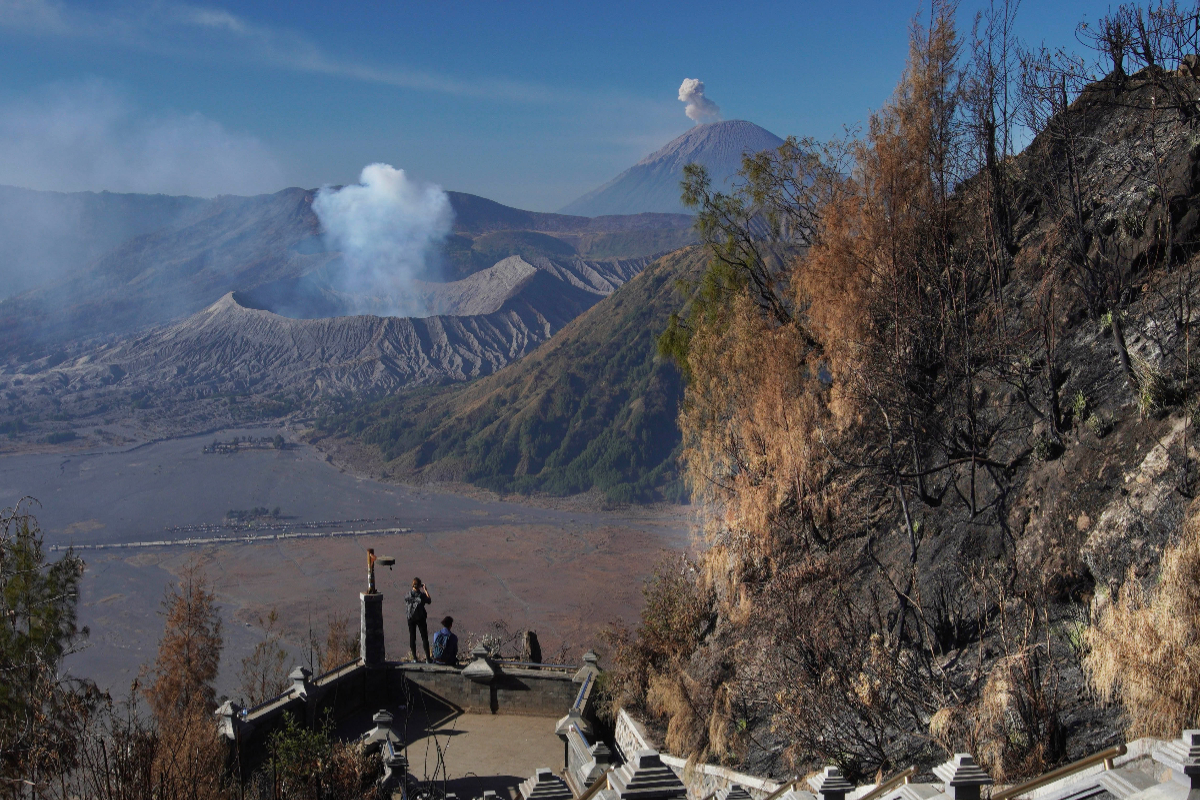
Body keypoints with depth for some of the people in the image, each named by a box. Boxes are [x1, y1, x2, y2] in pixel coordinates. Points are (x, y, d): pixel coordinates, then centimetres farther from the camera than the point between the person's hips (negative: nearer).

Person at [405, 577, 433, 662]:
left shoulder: (408, 594, -10)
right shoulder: (421, 595, -17)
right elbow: (429, 601, 0)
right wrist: (426, 590, 6)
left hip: (411, 618, 2)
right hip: (420, 618, -2)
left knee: (412, 637, 12)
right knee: (424, 638, 7)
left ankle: (414, 657, 13)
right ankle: (428, 657, 6)